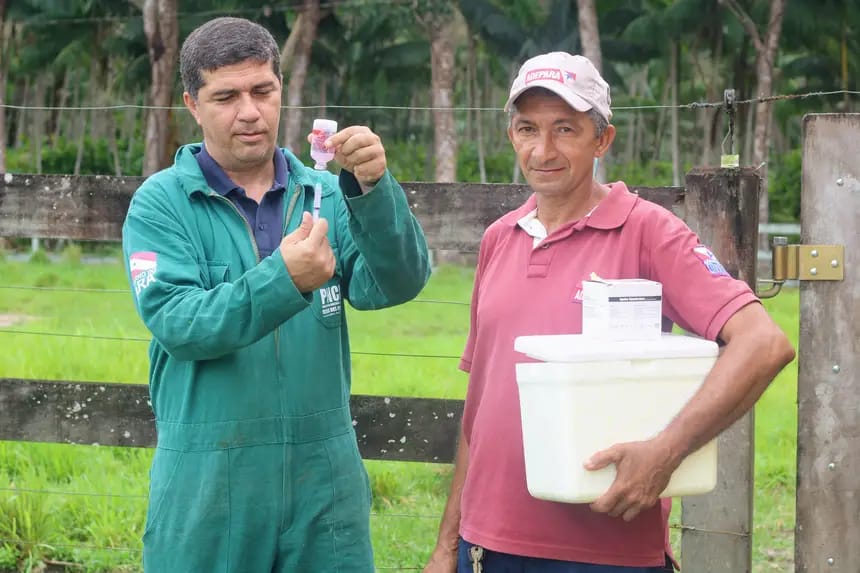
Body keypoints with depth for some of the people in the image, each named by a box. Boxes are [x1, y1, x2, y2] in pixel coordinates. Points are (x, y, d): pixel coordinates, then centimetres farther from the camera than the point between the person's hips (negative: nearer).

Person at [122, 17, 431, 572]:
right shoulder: (160, 204, 0)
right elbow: (178, 323, -14)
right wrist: (284, 281, -28)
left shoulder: (327, 195, 7)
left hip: (325, 480, 2)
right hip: (207, 484, -2)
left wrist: (373, 188, -25)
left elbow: (398, 283, -8)